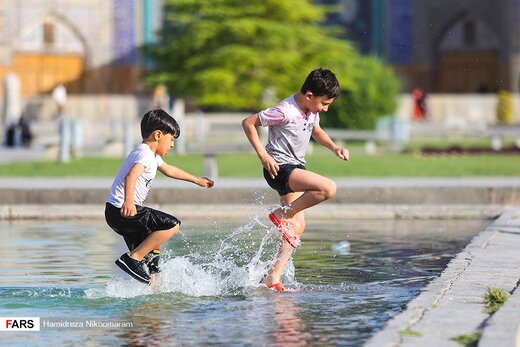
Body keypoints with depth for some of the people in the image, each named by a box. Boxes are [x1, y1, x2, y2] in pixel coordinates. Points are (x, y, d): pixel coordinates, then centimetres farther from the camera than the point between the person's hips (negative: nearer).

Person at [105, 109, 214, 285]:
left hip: (117, 212, 11)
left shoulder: (152, 155, 21)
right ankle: (132, 258, -16)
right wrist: (128, 201, -49)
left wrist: (196, 180, 52)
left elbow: (169, 170, 40)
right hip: (123, 210, -11)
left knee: (152, 251, 16)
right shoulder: (145, 154, -13)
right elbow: (131, 176, -32)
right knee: (172, 225, -15)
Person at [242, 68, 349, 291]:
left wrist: (334, 147, 8)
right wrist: (263, 156, -19)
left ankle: (273, 276, 9)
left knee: (297, 227, 7)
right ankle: (282, 215, -11)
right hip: (279, 168, -9)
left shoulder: (312, 110, 5)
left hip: (295, 168, 9)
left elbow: (316, 130, 26)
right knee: (328, 188, -27)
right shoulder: (286, 112, -21)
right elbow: (248, 123, -15)